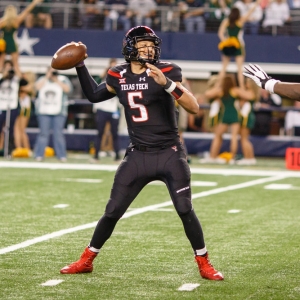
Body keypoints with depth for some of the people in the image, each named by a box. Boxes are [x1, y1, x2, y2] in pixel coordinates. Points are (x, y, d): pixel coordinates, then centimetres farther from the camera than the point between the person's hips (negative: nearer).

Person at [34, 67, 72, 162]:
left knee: (58, 133, -4)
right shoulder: (42, 79, 13)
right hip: (44, 111, 1)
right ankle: (39, 155, 1)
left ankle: (61, 155, 1)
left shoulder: (63, 79, 8)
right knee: (43, 133, -2)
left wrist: (57, 81, -8)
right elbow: (37, 87, -6)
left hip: (59, 112, -1)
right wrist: (47, 77, -6)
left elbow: (67, 89, -9)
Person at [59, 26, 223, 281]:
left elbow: (194, 108, -21)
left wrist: (166, 83, -34)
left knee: (185, 209, -10)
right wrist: (80, 66, 12)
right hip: (138, 156, 3)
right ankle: (86, 260, 20)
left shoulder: (166, 72, -11)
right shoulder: (119, 76, 1)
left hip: (169, 154, -3)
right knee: (112, 212, 6)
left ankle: (204, 264, 5)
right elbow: (94, 95, 22)